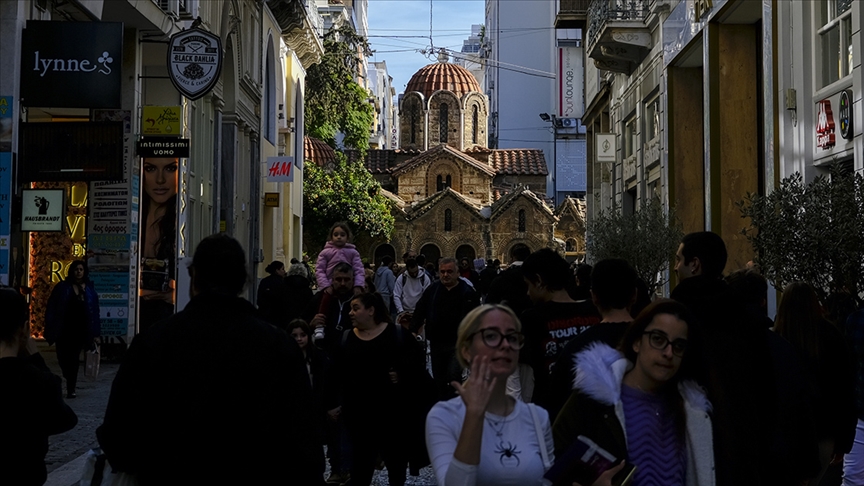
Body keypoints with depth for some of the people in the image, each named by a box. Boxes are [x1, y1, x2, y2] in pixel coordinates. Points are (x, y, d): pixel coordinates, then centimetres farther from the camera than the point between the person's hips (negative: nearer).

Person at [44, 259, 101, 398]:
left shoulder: (89, 289, 2)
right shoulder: (62, 287, -4)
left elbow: (94, 311, 2)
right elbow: (51, 309, -4)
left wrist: (94, 332, -2)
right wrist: (51, 328, -10)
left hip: (80, 329, 1)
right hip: (64, 329, -1)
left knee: (74, 358, 3)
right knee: (64, 357, 4)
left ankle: (71, 388, 10)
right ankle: (70, 385, 29)